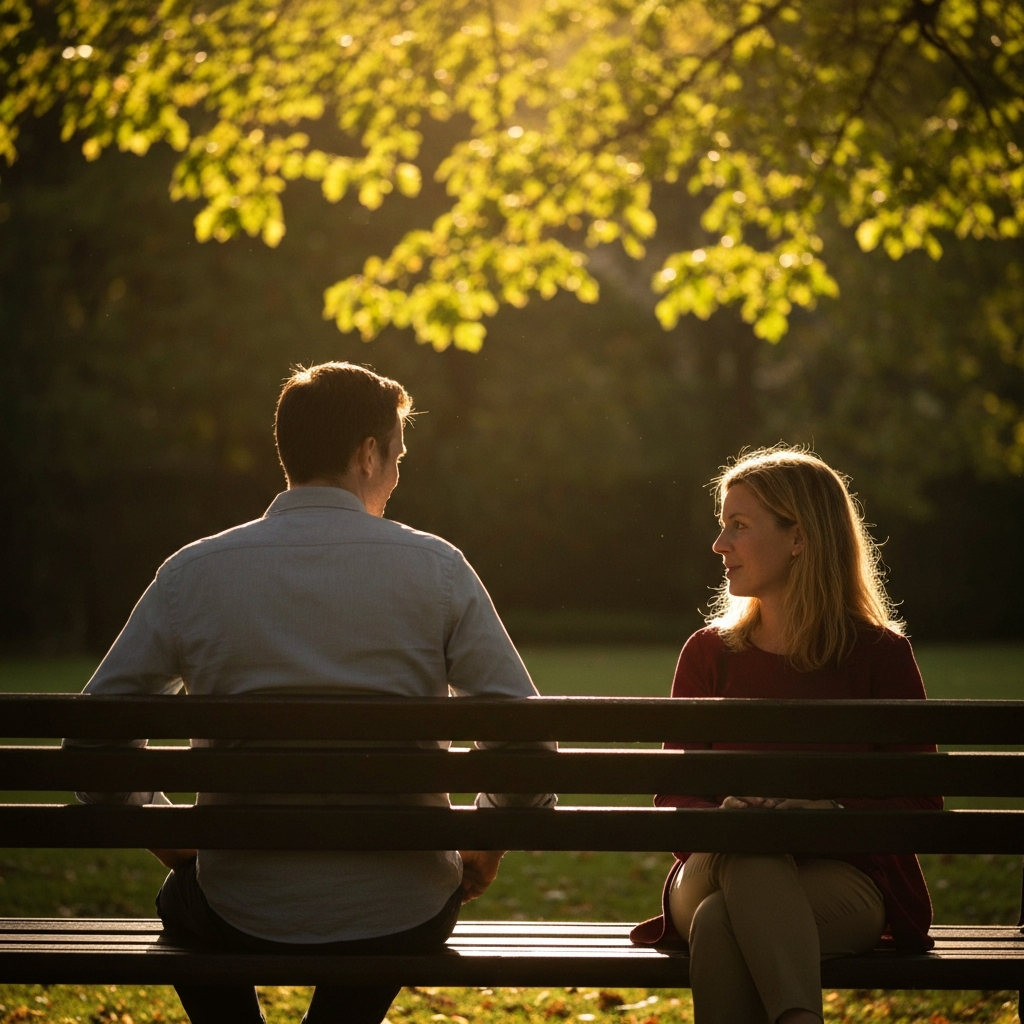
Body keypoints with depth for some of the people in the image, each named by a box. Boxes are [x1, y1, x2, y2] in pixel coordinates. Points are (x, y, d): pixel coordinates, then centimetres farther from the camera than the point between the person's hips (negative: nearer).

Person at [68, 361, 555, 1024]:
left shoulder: (192, 573, -4)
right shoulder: (435, 567, -6)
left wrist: (173, 841, 15)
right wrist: (486, 849, 10)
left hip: (245, 920, 0)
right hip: (406, 923, 0)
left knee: (183, 896, 37)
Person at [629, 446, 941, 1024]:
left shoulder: (880, 655, 4)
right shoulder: (708, 654, 13)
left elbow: (920, 806, 1)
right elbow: (675, 798, 11)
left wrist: (827, 809, -17)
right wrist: (721, 814, -13)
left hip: (842, 876, -2)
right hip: (718, 868, 3)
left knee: (718, 926, -36)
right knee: (750, 852, -37)